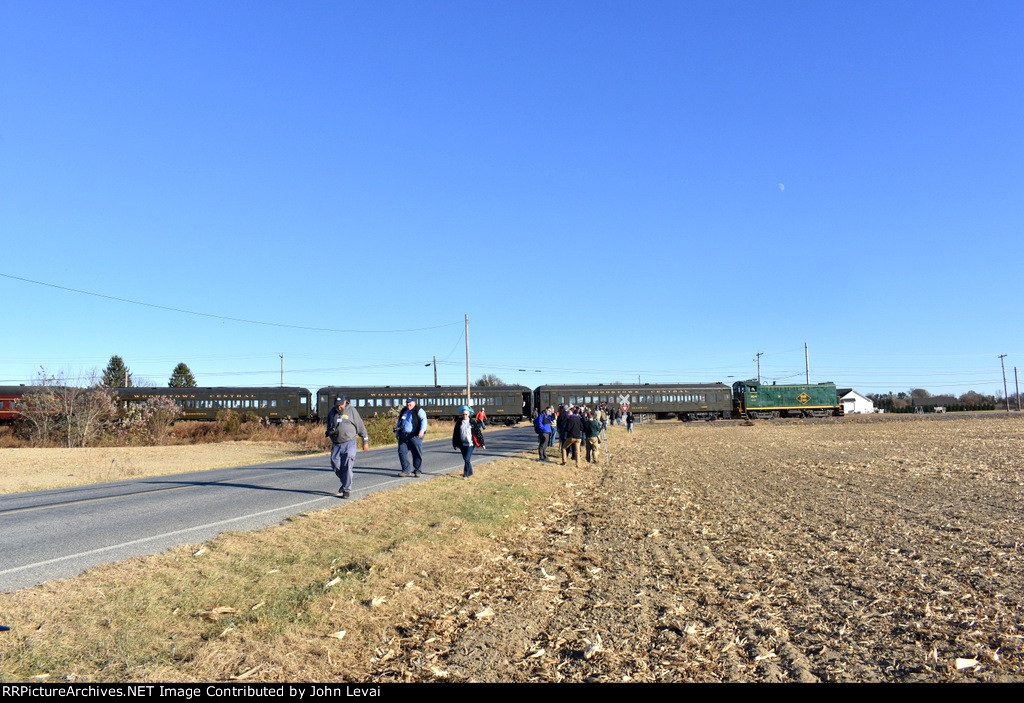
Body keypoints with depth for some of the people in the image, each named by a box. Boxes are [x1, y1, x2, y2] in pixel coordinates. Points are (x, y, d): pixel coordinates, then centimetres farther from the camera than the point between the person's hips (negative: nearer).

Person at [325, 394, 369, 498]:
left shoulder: (352, 411, -1)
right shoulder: (332, 412, 11)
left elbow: (361, 426, 4)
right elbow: (328, 426, 22)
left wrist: (365, 442, 5)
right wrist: (329, 431, -3)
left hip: (349, 444, -4)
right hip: (335, 444, 4)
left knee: (347, 467, -9)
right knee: (335, 466, 3)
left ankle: (347, 489, 0)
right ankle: (345, 483, 27)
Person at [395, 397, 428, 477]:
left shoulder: (419, 411, -2)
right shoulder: (403, 412, 18)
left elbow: (424, 420, -15)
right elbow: (399, 422, 30)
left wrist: (422, 431, -29)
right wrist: (397, 432, 23)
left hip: (415, 436, -5)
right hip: (403, 436, 5)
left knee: (417, 453, -2)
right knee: (402, 452, -4)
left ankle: (417, 471, 12)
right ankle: (406, 471, 2)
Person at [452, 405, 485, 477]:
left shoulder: (473, 422, -4)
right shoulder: (459, 423, 4)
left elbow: (479, 433, -1)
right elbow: (455, 433, 11)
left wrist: (482, 444, -1)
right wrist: (454, 444, 13)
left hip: (470, 444, -4)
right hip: (462, 444, 4)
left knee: (467, 459, -12)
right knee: (465, 459, 13)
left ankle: (465, 474, -3)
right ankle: (470, 472, 32)